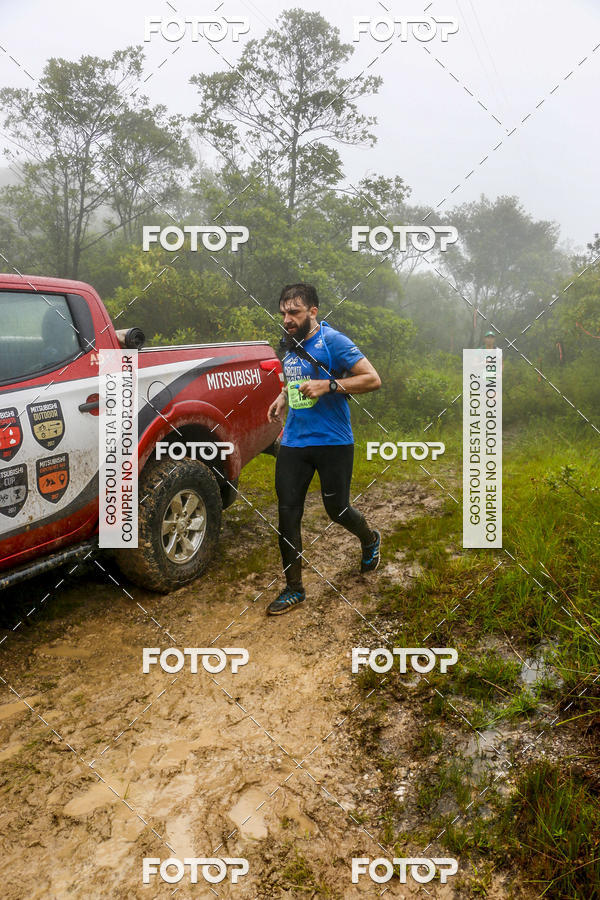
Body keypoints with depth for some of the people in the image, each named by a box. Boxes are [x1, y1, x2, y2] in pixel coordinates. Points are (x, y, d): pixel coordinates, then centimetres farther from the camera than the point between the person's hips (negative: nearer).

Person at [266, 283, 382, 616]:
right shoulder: (290, 346, 11)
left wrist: (328, 385, -22)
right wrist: (282, 398, 11)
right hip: (293, 441, 6)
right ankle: (294, 589, 14)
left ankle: (370, 540, 41)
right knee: (288, 513, 1)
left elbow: (373, 379, -15)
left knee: (336, 509, 6)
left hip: (332, 442, -6)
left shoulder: (332, 341, -10)